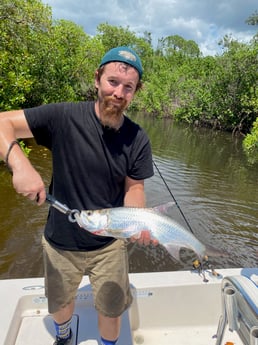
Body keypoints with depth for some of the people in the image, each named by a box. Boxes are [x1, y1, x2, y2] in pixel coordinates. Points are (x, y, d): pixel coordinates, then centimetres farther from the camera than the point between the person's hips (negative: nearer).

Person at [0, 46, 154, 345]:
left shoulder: (137, 139, -12)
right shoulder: (64, 117, -19)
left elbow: (134, 188, -6)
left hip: (109, 244, 0)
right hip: (60, 242, 0)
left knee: (111, 310, 19)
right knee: (59, 304, 26)